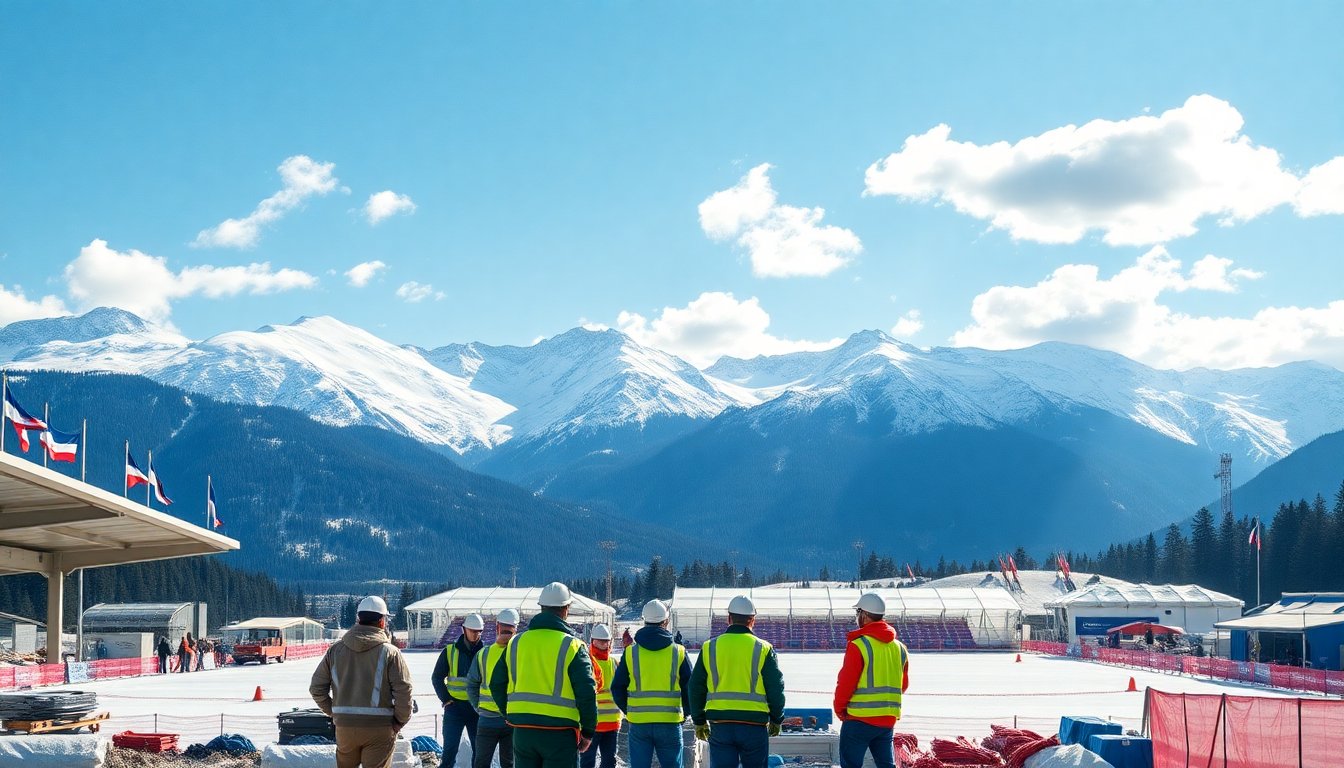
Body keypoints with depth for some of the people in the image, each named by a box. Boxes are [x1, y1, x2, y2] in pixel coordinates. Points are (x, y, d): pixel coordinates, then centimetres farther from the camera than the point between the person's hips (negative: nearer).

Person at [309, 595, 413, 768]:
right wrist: (400, 720, 2)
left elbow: (316, 688, 6)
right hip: (379, 727, -3)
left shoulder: (335, 650, 5)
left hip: (344, 725, 3)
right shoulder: (390, 652, -7)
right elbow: (403, 690, -12)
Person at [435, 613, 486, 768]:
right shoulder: (450, 651, 1)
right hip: (454, 707, -2)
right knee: (450, 749, -4)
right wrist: (446, 699, -5)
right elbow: (437, 678, 5)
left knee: (479, 749, 7)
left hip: (477, 708, 2)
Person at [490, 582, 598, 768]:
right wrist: (588, 731, 1)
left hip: (522, 730, 4)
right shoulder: (572, 645, -7)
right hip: (560, 731, -4)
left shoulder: (516, 642, 8)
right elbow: (587, 692, -9)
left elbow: (497, 685, 13)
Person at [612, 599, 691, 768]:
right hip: (670, 723, -1)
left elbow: (617, 688, 5)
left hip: (638, 723, 1)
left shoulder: (630, 653, 2)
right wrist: (684, 713, 17)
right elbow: (690, 688, 2)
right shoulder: (679, 652, -1)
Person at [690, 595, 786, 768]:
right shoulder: (763, 649, -2)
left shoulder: (709, 648, 5)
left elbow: (696, 688, 9)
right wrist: (776, 720, 15)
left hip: (720, 726, 1)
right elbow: (776, 689, 0)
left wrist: (699, 721, 19)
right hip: (754, 726, -1)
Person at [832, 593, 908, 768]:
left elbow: (846, 683, -12)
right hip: (889, 719, 7)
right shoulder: (899, 647, 10)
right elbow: (903, 684, 15)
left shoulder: (859, 645, -13)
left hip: (860, 719, -6)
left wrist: (839, 708, 2)